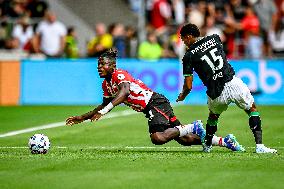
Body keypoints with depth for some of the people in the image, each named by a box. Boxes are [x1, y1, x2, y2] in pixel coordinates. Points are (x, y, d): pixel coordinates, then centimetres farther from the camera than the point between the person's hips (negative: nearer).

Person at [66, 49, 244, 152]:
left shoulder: (119, 75, -14)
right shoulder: (106, 84, 13)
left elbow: (124, 91, -35)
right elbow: (105, 105, 27)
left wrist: (103, 111, -42)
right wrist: (82, 118, 22)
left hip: (156, 103, -9)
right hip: (151, 109, 9)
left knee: (158, 137, -31)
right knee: (184, 139, 6)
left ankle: (193, 128, -11)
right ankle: (224, 141, 13)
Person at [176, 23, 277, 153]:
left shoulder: (189, 56, 0)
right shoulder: (214, 39, 8)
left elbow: (188, 86, 0)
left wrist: (182, 96, 19)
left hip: (216, 94, -1)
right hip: (233, 83, 1)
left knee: (213, 115, 30)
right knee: (252, 109, 18)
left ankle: (207, 145, 41)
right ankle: (259, 145, 6)